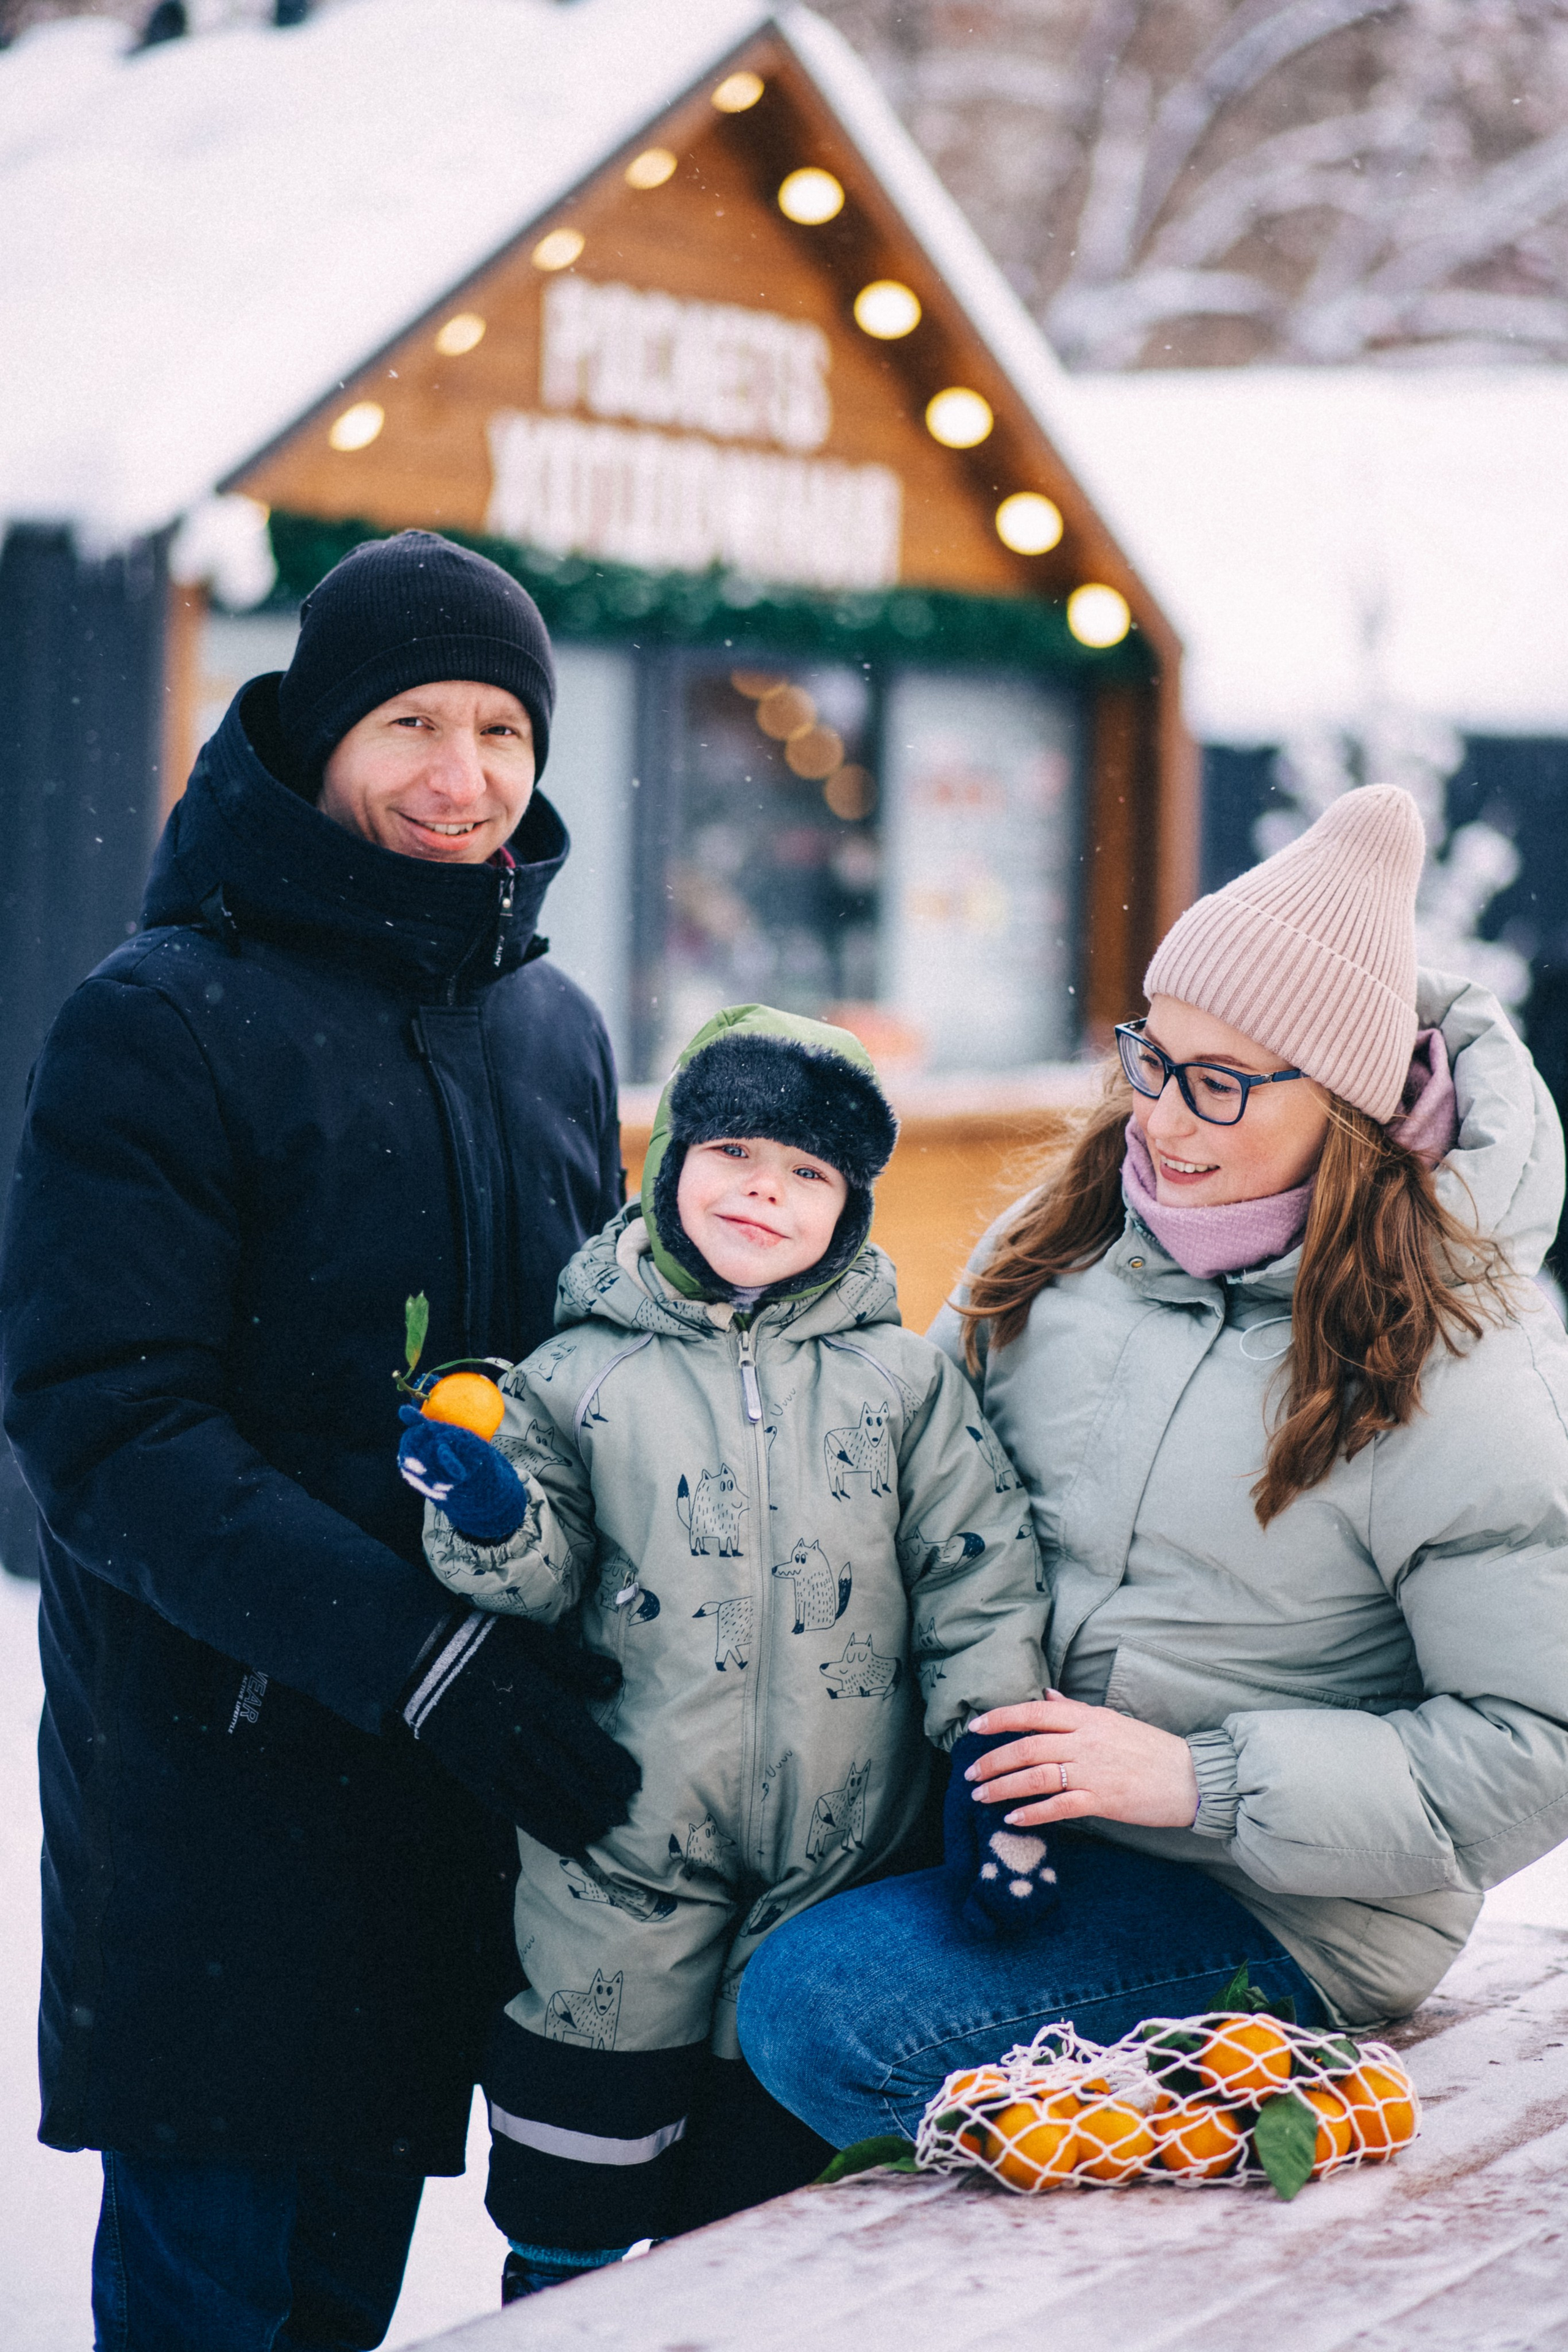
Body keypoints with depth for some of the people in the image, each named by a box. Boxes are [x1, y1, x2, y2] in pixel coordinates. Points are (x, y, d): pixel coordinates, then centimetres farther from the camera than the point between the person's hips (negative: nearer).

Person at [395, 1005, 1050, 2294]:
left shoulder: (902, 1379, 2)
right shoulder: (584, 1371, 0)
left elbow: (982, 1581, 1)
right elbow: (536, 1578, 1)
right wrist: (487, 1516, -21)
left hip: (832, 1863, 1)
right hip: (624, 1862, -1)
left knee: (764, 2181, 12)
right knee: (571, 2223, 7)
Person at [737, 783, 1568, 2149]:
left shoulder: (1454, 1371, -16)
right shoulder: (1061, 1251, 3)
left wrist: (1206, 1780, -22)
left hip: (1277, 1912, -6)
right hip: (1019, 1817, 7)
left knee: (815, 2004, -21)